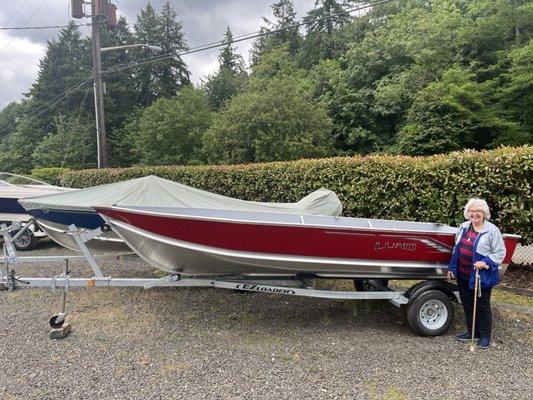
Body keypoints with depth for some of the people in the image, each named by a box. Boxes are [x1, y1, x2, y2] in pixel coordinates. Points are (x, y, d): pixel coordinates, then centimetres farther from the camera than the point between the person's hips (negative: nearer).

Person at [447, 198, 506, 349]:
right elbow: (456, 249, 15)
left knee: (482, 306, 9)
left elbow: (500, 252, -9)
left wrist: (485, 263, -22)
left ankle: (485, 336, 25)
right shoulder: (464, 227, 7)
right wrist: (452, 267, 13)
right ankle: (472, 332, 31)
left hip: (482, 276, -6)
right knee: (467, 304, 15)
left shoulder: (492, 230, -11)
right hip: (463, 275, 6)